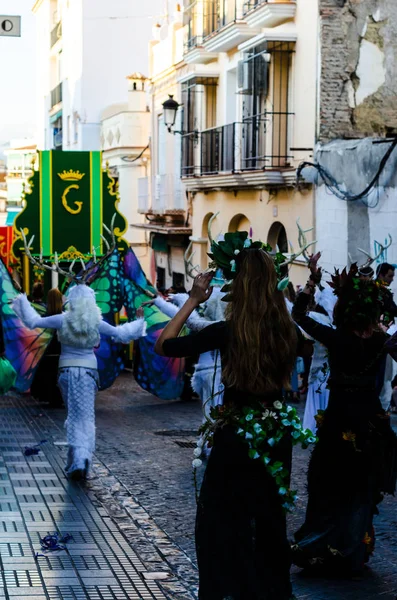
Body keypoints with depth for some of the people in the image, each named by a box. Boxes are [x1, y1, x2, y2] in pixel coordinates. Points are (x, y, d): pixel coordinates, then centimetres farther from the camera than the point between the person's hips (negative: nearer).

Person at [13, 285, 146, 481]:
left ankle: (76, 460, -3)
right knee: (86, 416, 6)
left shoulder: (63, 320, -7)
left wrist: (23, 301, 14)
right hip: (88, 371, 0)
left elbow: (34, 321, -1)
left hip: (67, 371, 0)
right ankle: (83, 455, -13)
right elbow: (121, 334, 5)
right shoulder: (96, 323, -4)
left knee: (74, 415, 9)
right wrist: (138, 322, 22)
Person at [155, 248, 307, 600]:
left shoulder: (228, 332, -19)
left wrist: (193, 300, -5)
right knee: (270, 523, 21)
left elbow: (163, 345, -11)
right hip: (276, 438, 5)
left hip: (236, 438, -5)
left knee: (222, 526, 10)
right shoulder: (288, 331, -7)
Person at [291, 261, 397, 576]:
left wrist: (312, 280, -2)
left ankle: (318, 550, 15)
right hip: (371, 419, 3)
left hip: (339, 417, -2)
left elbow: (299, 314, -4)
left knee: (329, 489, 11)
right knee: (362, 489, 15)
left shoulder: (334, 337, -14)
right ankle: (353, 554, 24)